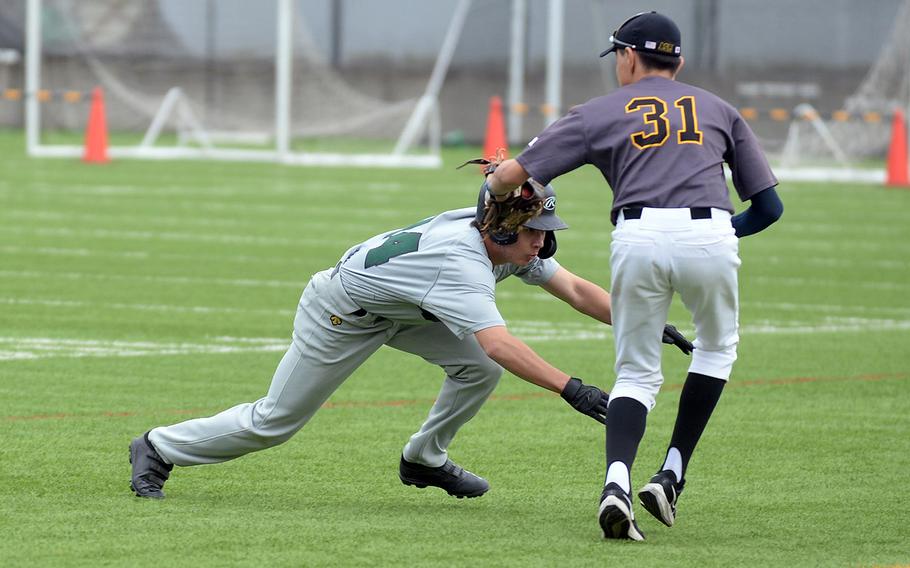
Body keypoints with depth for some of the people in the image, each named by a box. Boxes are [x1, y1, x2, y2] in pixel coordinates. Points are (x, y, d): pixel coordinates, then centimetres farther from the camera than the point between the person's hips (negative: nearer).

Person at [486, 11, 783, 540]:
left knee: (637, 373, 14)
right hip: (710, 237, 1)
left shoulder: (599, 112, 19)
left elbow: (511, 175, 14)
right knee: (717, 347, 27)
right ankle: (672, 476, 16)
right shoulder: (719, 109, 25)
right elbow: (769, 206, 21)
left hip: (638, 238, -1)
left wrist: (493, 192, 38)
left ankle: (617, 484, -12)